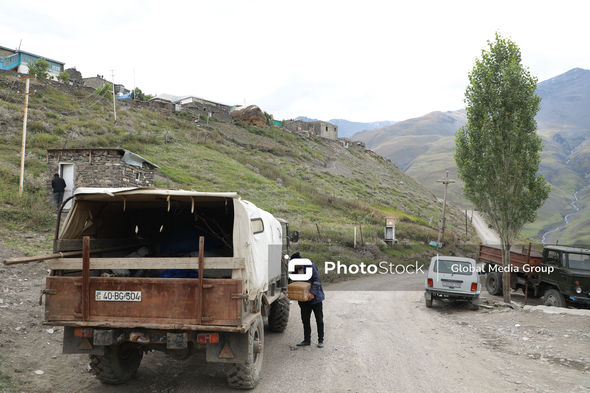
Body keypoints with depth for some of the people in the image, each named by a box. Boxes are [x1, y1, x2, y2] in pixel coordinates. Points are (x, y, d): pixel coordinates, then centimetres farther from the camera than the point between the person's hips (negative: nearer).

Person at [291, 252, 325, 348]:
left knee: (319, 320, 3)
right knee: (305, 320, 9)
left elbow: (317, 280, -19)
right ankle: (307, 340, 20)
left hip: (315, 297, -6)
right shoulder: (295, 270, 6)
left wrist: (312, 293, -28)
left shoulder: (310, 266, -13)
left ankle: (320, 340, 13)